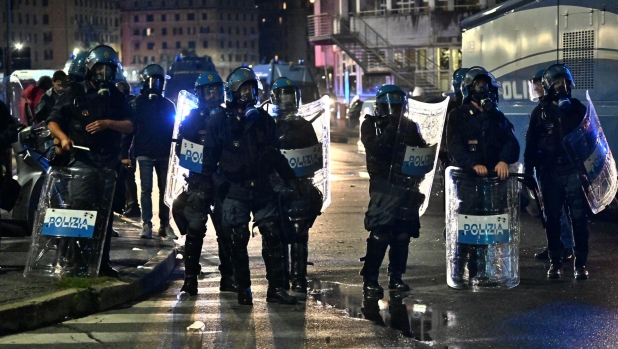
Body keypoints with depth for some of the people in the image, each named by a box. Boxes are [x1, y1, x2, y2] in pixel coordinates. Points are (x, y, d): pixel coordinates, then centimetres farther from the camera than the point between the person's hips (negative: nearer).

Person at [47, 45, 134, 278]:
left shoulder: (116, 97, 12)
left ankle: (102, 262, 11)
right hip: (82, 157, -4)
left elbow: (129, 126, 5)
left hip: (108, 160, 4)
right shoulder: (74, 93, 3)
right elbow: (53, 121, 3)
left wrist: (107, 123, -12)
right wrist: (63, 137, -17)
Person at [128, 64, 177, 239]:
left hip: (164, 153, 2)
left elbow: (173, 130, 11)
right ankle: (146, 224, -4)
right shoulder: (137, 103, 5)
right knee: (146, 189, -4)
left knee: (165, 190, 3)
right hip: (145, 153, -2)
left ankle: (165, 224, 7)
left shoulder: (168, 105, 12)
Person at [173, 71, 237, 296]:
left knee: (226, 230, 5)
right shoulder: (192, 119, 6)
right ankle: (190, 279, -6)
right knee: (194, 229, -9)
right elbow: (181, 149, 0)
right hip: (199, 180, -2)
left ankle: (228, 277, 13)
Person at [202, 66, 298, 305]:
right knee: (238, 240, -2)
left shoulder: (264, 119, 10)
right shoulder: (220, 123, 0)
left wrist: (289, 178, 14)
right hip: (235, 190, -3)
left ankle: (276, 288, 4)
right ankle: (243, 289, 9)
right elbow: (210, 158, 1)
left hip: (262, 187, 3)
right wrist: (206, 185, -3)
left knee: (272, 236, -1)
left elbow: (274, 153, 17)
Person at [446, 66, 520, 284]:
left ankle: (478, 271, 8)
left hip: (493, 176, 3)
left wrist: (504, 160, -15)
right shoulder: (458, 116, 6)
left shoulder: (497, 116, 19)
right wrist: (473, 164, -23)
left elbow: (511, 142, 6)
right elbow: (454, 147, -7)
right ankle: (458, 271, -5)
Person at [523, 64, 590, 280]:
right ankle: (555, 263, 14)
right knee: (552, 219, 6)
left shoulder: (578, 108, 6)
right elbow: (531, 144, 5)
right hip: (550, 173, 0)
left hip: (574, 171, 0)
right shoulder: (540, 112, 4)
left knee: (579, 218, -4)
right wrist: (528, 173, 1)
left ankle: (581, 264, 1)